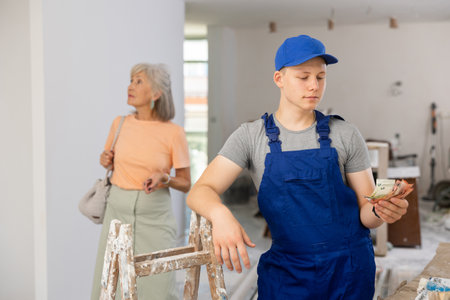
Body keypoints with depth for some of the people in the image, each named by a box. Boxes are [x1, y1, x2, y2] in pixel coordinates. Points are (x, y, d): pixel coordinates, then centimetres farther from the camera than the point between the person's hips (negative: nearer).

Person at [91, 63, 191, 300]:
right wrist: (106, 161, -1)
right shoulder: (120, 124, 3)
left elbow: (185, 184, -1)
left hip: (154, 215, -3)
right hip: (117, 211, 3)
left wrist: (165, 179, -20)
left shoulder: (174, 133, -8)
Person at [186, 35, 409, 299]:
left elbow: (365, 212, 1)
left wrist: (382, 211, -22)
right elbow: (200, 192, -11)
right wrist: (220, 214, -33)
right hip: (286, 271, 0)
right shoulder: (251, 137, -2)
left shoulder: (346, 135, -1)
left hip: (349, 269, 1)